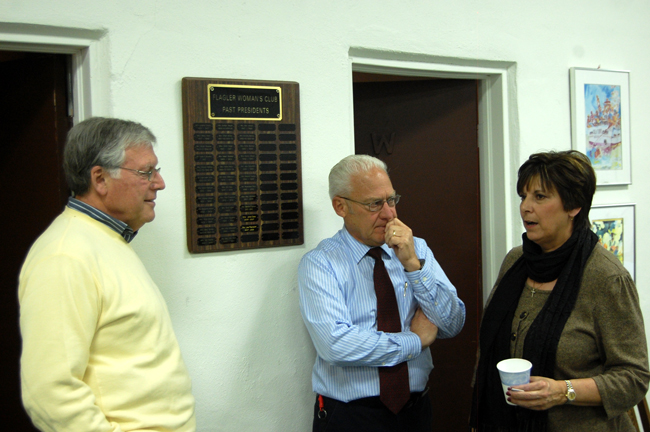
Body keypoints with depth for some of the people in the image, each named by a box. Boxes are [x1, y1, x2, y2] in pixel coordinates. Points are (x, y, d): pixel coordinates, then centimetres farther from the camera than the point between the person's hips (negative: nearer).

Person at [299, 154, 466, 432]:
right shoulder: (319, 264, -12)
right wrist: (416, 341, -14)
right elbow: (335, 344, -25)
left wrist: (413, 264, -18)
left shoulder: (416, 249, 1)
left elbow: (452, 325, -6)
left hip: (416, 409, 4)